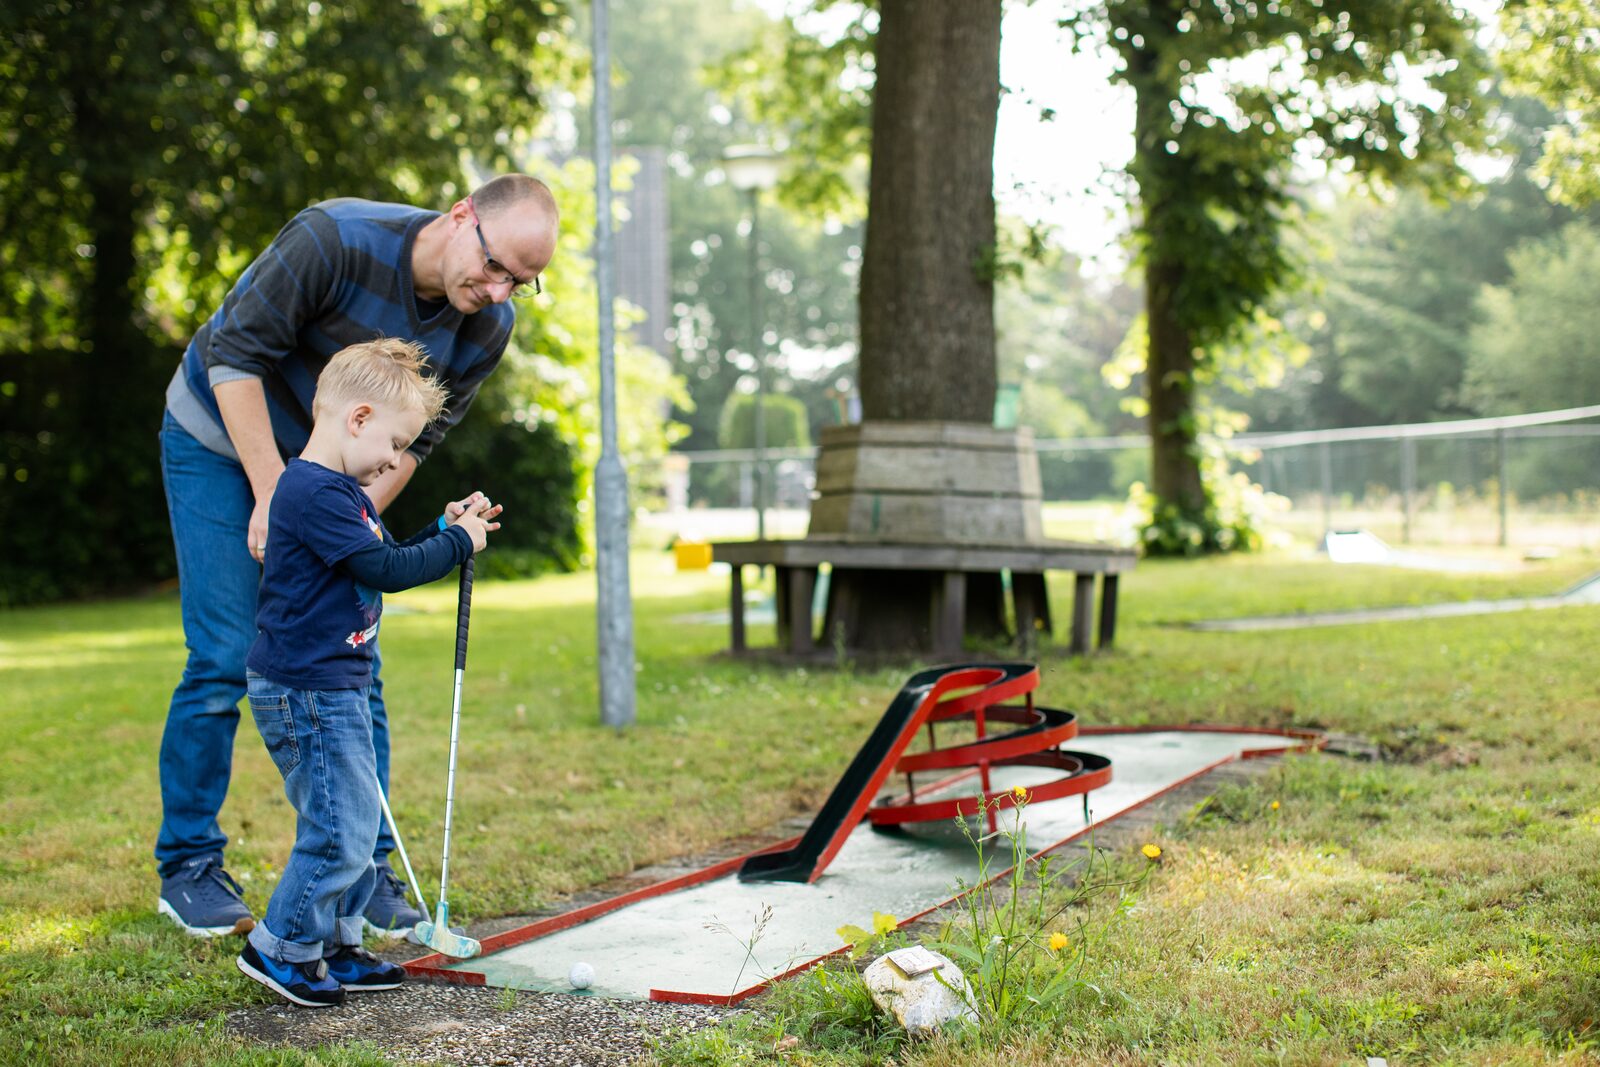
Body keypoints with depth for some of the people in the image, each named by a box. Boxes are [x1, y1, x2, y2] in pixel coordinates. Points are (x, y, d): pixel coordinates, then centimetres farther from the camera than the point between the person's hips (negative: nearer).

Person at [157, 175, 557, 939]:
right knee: (225, 659, -9)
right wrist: (273, 496, -27)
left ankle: (364, 869, 8)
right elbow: (235, 351, -25)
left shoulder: (487, 329, -15)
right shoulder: (337, 239, -31)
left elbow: (412, 440, -7)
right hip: (222, 442, -5)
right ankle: (187, 868, 6)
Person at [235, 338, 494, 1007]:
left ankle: (337, 946, 26)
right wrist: (456, 542, -11)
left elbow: (385, 561, 23)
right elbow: (383, 570, -22)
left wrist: (446, 531, 13)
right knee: (339, 832, -7)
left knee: (354, 825, 16)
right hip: (307, 691, -11)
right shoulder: (315, 493, -20)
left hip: (335, 687, 11)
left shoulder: (341, 491, 16)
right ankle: (279, 947, 6)